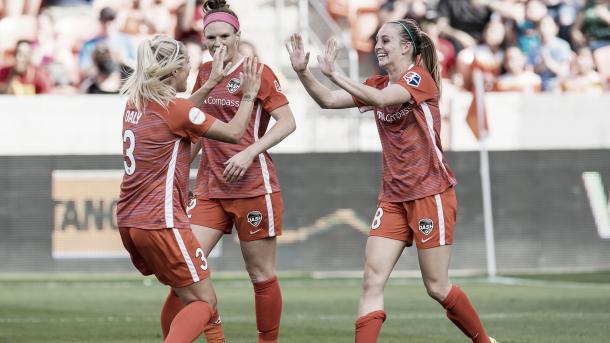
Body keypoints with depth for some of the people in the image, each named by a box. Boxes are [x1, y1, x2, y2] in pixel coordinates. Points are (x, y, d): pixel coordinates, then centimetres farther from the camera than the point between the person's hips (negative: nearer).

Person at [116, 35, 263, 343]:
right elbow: (233, 133, -5)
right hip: (161, 222, -8)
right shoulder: (174, 109, -13)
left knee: (182, 291, 25)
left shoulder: (135, 103, 9)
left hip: (128, 221, 8)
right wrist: (248, 96, 10)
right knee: (204, 301, -2)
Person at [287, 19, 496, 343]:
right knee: (372, 281, -7)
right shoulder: (377, 85, 11)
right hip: (393, 197, 6)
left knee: (437, 286, 1)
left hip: (430, 193, -6)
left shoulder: (420, 77, -11)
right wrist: (302, 72, -14)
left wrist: (333, 73, -34)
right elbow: (328, 100, 2)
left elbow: (381, 99, -29)